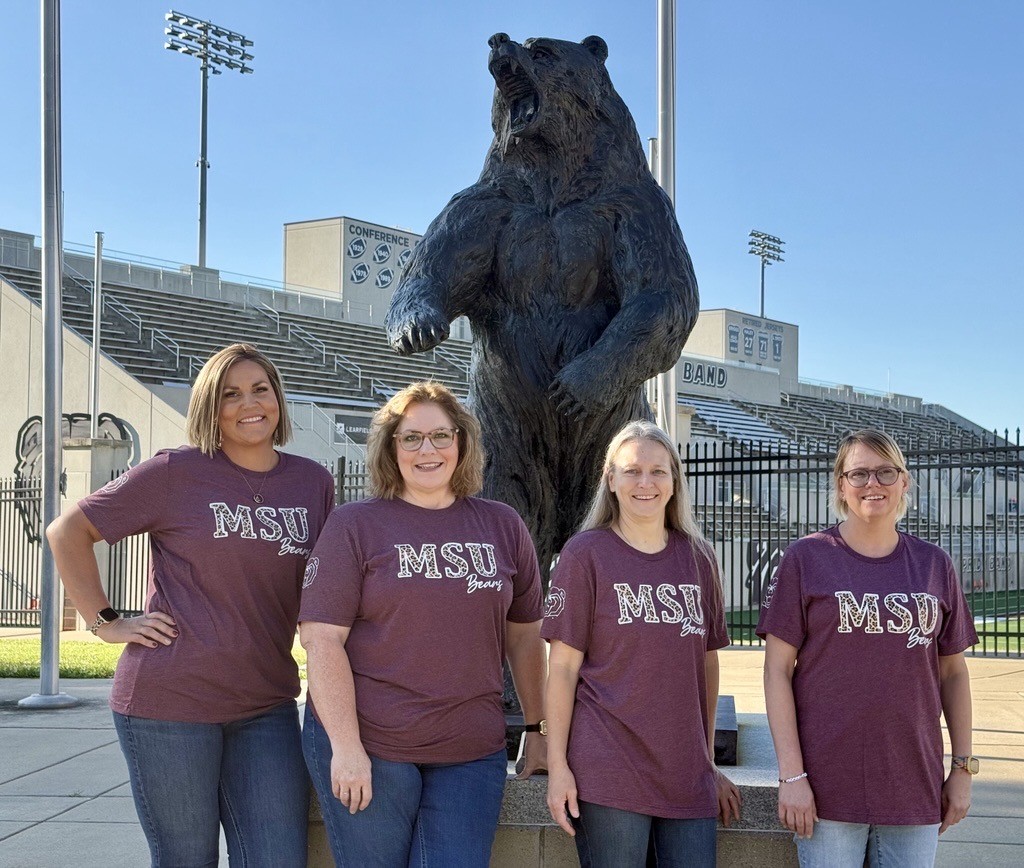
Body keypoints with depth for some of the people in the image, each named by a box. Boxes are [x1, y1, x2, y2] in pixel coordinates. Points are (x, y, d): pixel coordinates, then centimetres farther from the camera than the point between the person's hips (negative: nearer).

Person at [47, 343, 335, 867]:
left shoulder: (314, 483, 6)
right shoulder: (177, 472, -5)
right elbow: (68, 532, 1)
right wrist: (106, 622, -4)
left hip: (267, 705, 4)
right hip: (170, 700, -3)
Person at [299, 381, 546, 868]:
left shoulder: (503, 526, 8)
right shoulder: (354, 526, -2)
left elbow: (524, 635, 14)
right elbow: (321, 638, -8)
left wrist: (536, 728, 13)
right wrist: (346, 747, -13)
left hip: (472, 753, 3)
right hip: (366, 745, -2)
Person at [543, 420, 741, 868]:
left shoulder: (698, 558, 10)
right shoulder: (586, 553, -1)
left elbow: (707, 664, 14)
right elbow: (563, 666, -3)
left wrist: (709, 763, 14)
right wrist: (557, 765, -7)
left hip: (688, 775, 4)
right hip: (607, 774, -4)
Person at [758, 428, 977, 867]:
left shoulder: (934, 565, 8)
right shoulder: (806, 559, -2)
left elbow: (953, 672, 12)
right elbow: (778, 670, -4)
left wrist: (963, 767, 9)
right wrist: (791, 775, -9)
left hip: (915, 788, 3)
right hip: (830, 788, -3)